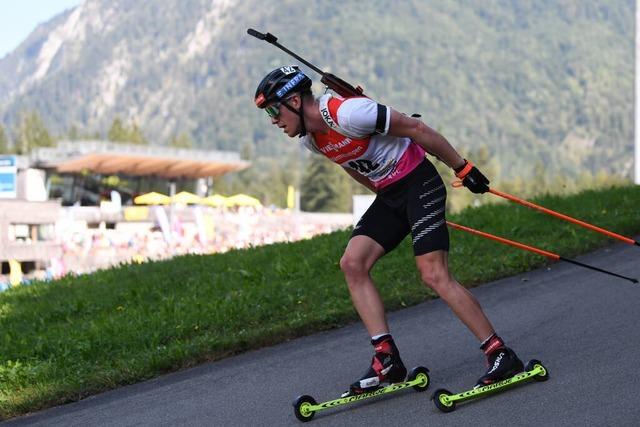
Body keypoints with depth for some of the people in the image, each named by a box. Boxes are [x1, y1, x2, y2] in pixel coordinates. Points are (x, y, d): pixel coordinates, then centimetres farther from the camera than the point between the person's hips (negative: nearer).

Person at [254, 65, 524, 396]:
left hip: (419, 183, -9)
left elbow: (415, 128, -18)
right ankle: (387, 360, -7)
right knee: (352, 263, -6)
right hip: (389, 196, 9)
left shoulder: (345, 112, -24)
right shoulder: (310, 139, 4)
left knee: (434, 275, -17)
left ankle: (501, 355, -11)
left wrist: (462, 168, -13)